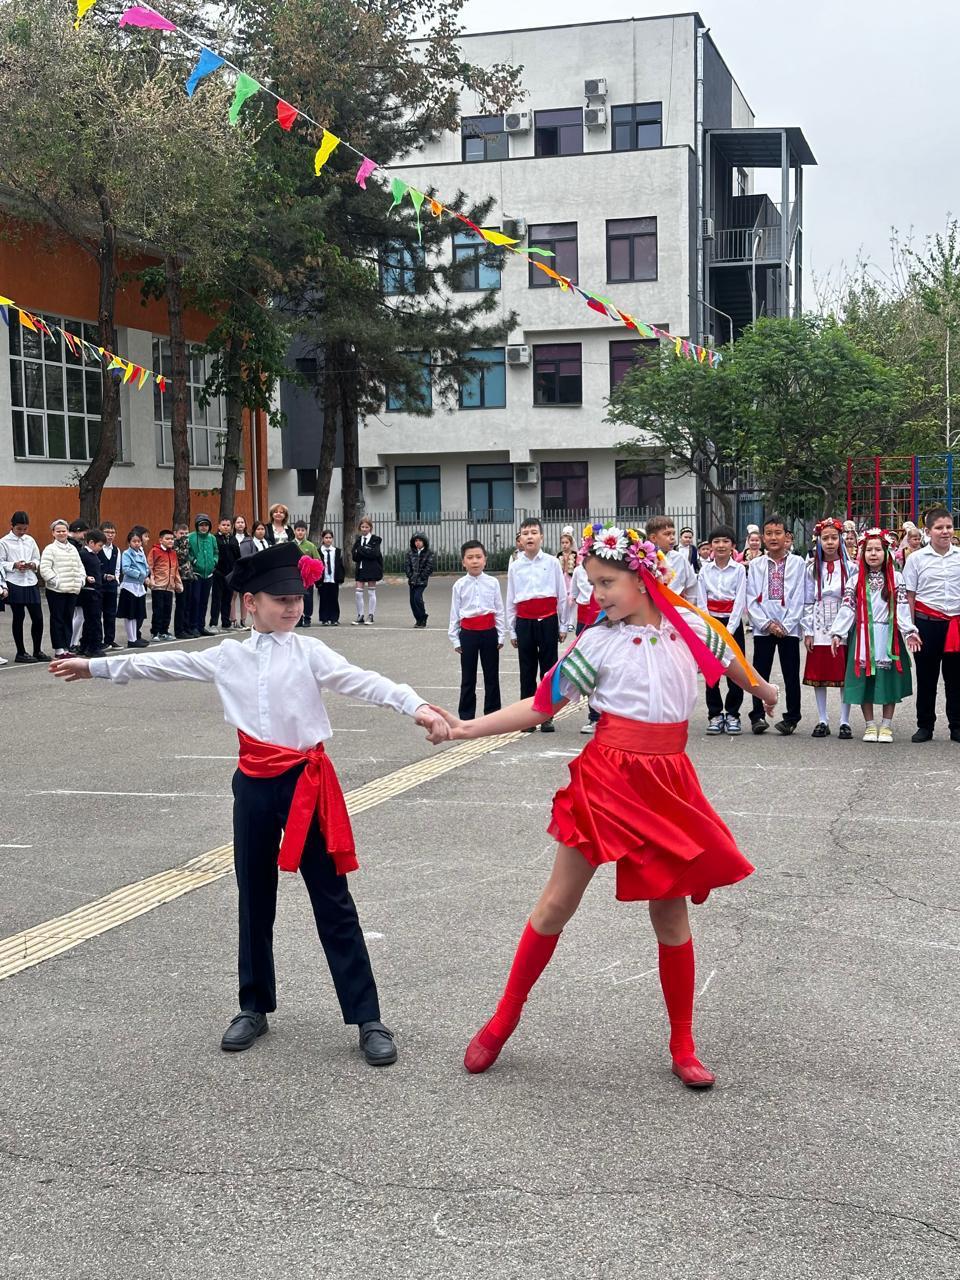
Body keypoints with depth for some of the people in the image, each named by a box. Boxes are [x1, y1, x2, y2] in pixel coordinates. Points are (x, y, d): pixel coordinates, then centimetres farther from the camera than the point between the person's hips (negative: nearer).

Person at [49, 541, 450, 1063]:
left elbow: (362, 682, -16)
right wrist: (95, 666, 23)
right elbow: (166, 664, 17)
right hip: (254, 783, 3)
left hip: (305, 780, -3)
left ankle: (367, 1018, 5)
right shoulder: (227, 655, 7)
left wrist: (416, 706, -31)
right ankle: (254, 1007, 30)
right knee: (254, 898, 14)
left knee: (332, 901, 0)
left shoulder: (308, 651, -3)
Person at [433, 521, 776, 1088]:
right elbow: (542, 705, -3)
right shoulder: (597, 642, -4)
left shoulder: (691, 625, 2)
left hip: (669, 783, 1)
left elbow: (728, 661, 23)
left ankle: (683, 1047, 22)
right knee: (557, 903, 4)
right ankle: (504, 1021, 19)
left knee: (671, 913, 8)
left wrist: (763, 690, 43)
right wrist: (470, 727, -12)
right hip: (607, 779, -1)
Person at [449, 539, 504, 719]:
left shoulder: (492, 583, 0)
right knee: (468, 678, 7)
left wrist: (500, 635, 0)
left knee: (492, 676, 7)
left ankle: (492, 714, 16)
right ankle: (466, 716, 14)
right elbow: (454, 614, 3)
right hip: (468, 633, 0)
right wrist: (455, 639, 1)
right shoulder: (459, 585, 0)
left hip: (489, 632, 0)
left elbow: (499, 611, 2)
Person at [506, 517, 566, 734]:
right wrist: (512, 630, 9)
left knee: (548, 667, 3)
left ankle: (547, 716, 12)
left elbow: (562, 596, 4)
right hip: (525, 622, 2)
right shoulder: (515, 567, 5)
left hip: (548, 620, -2)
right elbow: (510, 600, 10)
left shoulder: (552, 563, 0)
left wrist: (562, 626, 4)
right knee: (527, 669, 7)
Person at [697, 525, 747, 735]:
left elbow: (740, 601, -5)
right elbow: (701, 601, 2)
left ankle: (732, 714, 8)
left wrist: (729, 630, -12)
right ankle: (715, 714, 9)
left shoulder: (739, 569, -1)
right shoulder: (705, 570, 4)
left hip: (733, 622, -1)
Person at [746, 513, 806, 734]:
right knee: (760, 673, 3)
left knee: (791, 674, 3)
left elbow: (798, 598, -1)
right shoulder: (755, 565, 6)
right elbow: (751, 600, 2)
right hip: (762, 628, 1)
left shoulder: (797, 563, 2)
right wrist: (767, 624, -8)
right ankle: (758, 716, 10)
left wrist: (785, 626, -8)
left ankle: (791, 717, 10)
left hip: (789, 628, -1)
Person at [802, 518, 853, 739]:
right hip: (819, 629, 2)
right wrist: (808, 631, 0)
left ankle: (845, 722, 6)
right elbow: (808, 602, 6)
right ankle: (822, 720, 14)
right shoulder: (812, 569, 6)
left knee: (845, 675, 0)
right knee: (818, 675, 4)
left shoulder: (850, 567, -1)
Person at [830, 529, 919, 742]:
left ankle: (886, 725, 14)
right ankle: (870, 725, 14)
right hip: (863, 636, 1)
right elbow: (847, 608, 2)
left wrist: (909, 632, -14)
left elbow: (903, 607, -4)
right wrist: (838, 633, -4)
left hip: (888, 636, -1)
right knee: (864, 681, 3)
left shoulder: (895, 579, 1)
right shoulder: (856, 579, 4)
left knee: (888, 679, 3)